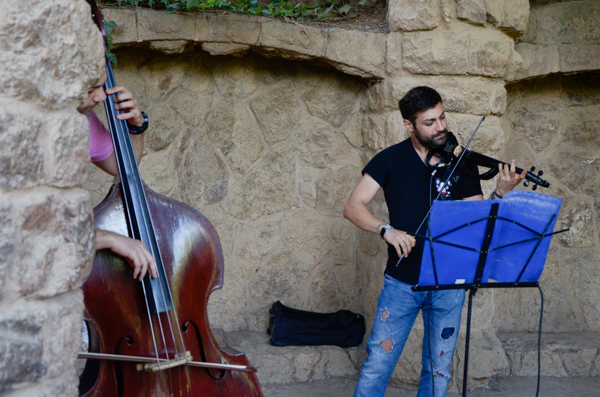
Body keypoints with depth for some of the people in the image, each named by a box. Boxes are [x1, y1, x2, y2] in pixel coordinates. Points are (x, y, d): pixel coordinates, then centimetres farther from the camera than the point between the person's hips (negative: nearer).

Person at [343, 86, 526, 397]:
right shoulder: (390, 160, -1)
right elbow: (353, 207, -8)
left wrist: (500, 193, -21)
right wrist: (387, 230, -24)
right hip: (401, 281, -1)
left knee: (438, 372, 10)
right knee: (376, 368, -2)